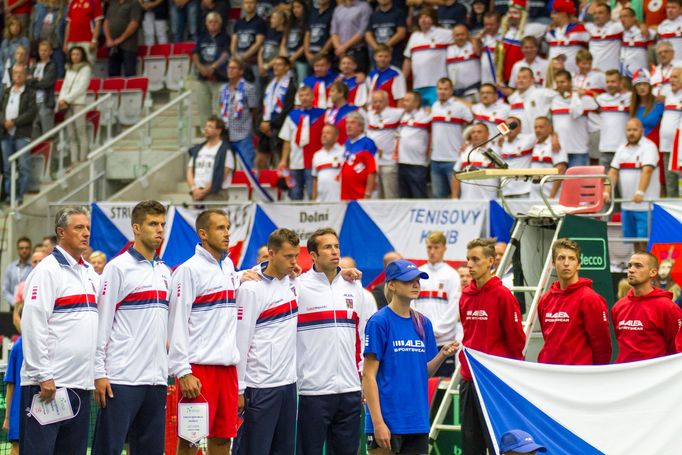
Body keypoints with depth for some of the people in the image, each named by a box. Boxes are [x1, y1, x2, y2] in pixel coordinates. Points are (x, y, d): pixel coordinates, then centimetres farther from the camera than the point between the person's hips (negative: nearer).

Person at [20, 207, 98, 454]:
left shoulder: (90, 273, 17)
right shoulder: (47, 270, -7)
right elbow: (33, 325, -14)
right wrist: (43, 376, -18)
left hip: (81, 383, 8)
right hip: (49, 383, -8)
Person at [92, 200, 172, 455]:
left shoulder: (164, 271, 16)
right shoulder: (118, 267, -4)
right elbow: (102, 322, -7)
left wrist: (167, 370, 14)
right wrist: (99, 373, -12)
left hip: (156, 377, 6)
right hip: (122, 377, -6)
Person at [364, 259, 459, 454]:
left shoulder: (423, 323, 11)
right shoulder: (379, 322, -7)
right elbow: (369, 375, -10)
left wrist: (442, 355, -5)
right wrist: (378, 422, -16)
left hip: (417, 422, 6)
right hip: (388, 422, -6)